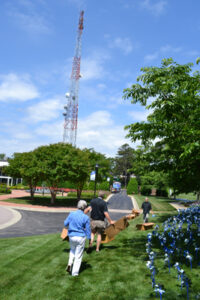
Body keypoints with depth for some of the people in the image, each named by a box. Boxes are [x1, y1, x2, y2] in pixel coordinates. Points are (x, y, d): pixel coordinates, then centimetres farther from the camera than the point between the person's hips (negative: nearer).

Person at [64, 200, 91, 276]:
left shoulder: (71, 214, -9)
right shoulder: (86, 217, -13)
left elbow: (65, 224, 2)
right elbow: (88, 229, -6)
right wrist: (89, 239, 6)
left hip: (71, 236, 3)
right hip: (81, 237, -2)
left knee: (72, 250, 31)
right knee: (78, 255, 12)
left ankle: (70, 263, 12)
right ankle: (75, 272, 17)